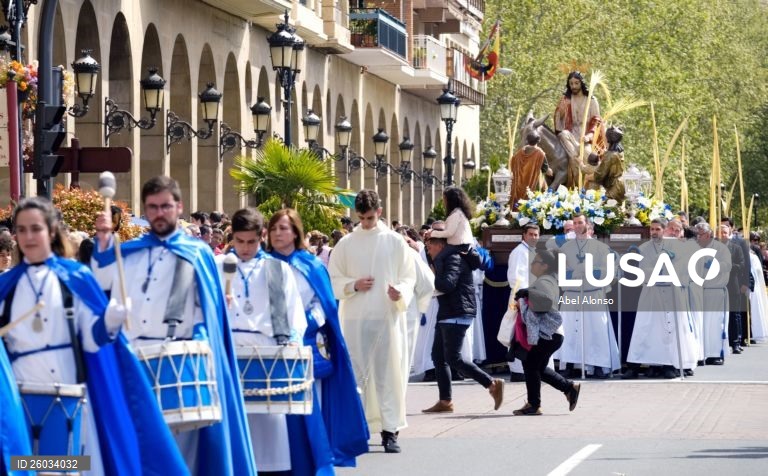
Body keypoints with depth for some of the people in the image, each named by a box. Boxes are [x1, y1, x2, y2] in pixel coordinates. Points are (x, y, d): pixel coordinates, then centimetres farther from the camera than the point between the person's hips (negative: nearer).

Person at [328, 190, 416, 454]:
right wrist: (353, 285, -10)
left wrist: (401, 292, -14)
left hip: (388, 316, -1)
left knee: (389, 372, -2)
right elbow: (332, 280, 9)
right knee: (356, 374, 2)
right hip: (355, 318, 1)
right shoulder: (346, 244, 6)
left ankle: (390, 430, 0)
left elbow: (409, 277, 7)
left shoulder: (396, 242, 5)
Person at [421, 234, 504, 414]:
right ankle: (445, 401, 9)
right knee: (438, 356, 8)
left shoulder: (454, 259, -13)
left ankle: (493, 384, -7)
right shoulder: (444, 259, 20)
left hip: (457, 314, -11)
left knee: (453, 358, -12)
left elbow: (447, 284, -27)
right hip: (447, 314, 11)